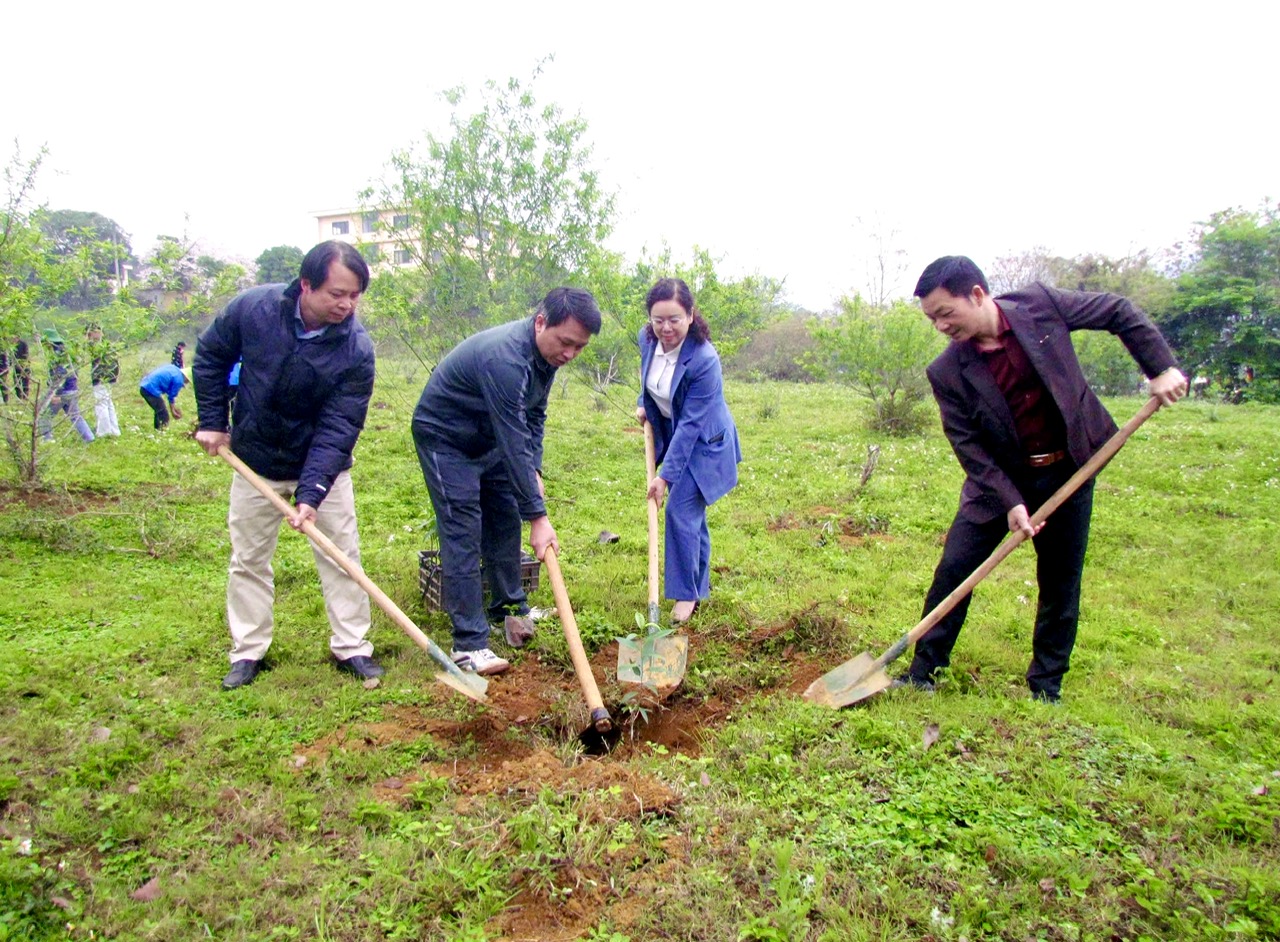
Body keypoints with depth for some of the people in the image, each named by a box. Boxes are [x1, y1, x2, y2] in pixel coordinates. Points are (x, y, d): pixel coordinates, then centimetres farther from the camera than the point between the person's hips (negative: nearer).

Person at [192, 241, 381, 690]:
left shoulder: (356, 349, -23)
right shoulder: (251, 308, -18)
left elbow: (338, 428, -24)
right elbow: (210, 357, 1)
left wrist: (311, 492, -31)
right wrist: (212, 421, -2)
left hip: (324, 465, -1)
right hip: (256, 463, 2)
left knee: (341, 555, 2)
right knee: (248, 559, 10)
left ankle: (351, 647, 15)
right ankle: (248, 652, 24)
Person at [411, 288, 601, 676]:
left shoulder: (547, 352, -7)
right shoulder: (505, 359, -36)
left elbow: (535, 415, 6)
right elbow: (514, 442, -36)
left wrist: (534, 470, -5)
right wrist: (538, 516, -33)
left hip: (489, 437, 9)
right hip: (445, 439, -9)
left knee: (505, 523, 12)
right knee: (462, 536, -10)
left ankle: (510, 608, 28)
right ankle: (469, 644, -6)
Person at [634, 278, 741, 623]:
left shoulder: (704, 360, -30)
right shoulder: (647, 339, -10)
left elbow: (690, 424, -28)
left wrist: (666, 475, -27)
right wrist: (643, 404, 6)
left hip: (703, 443, -7)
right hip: (670, 435, 7)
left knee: (681, 510, -12)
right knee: (692, 513, 15)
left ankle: (686, 595, 2)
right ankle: (700, 584, 29)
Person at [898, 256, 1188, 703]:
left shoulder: (1040, 305, -13)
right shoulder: (946, 372, -13)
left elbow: (1120, 311, 1)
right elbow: (968, 446, -12)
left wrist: (1161, 367, -6)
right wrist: (1010, 501, -19)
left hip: (1068, 471, 1)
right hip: (1000, 480, 0)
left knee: (1061, 582, 8)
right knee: (953, 569, -5)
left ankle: (1046, 687, 25)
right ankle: (923, 672, 11)